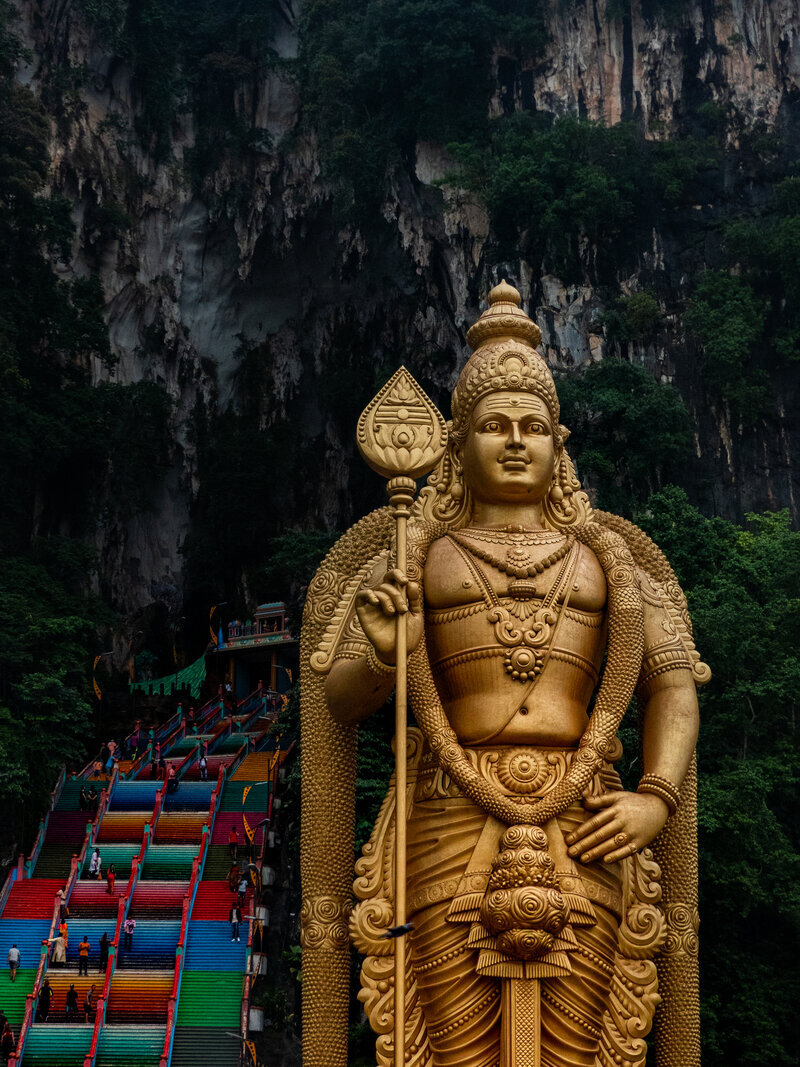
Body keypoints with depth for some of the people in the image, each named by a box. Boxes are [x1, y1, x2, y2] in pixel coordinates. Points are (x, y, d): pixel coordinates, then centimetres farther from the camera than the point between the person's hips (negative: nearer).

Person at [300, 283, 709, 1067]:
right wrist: (379, 651, -15)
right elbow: (338, 699, 7)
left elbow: (673, 686, 11)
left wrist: (658, 799, -5)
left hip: (584, 832, 2)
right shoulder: (416, 554, 11)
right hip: (453, 827, -1)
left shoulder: (605, 556, 15)